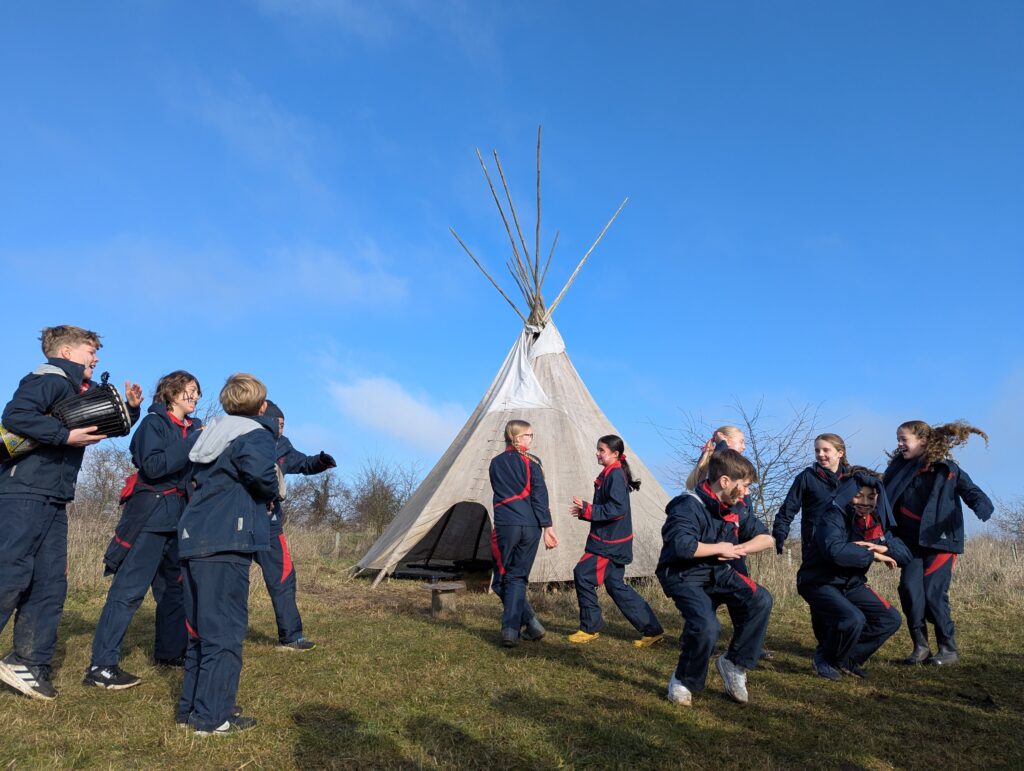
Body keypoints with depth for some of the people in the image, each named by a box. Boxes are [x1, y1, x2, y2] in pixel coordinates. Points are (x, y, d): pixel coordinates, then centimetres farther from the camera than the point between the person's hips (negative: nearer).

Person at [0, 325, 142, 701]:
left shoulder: (83, 392, 19)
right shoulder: (48, 380, -8)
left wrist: (130, 408, 11)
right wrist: (66, 435, -24)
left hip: (54, 501, 9)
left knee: (51, 584, 8)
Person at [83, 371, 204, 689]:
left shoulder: (193, 428, 14)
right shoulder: (154, 423, -6)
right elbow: (153, 466, -19)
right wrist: (193, 442, -20)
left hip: (179, 516, 8)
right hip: (151, 514, -8)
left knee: (176, 585, 14)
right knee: (130, 588, -12)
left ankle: (169, 651, 27)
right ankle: (101, 666, -11)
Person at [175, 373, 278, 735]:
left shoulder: (212, 433, 19)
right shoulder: (255, 434, -6)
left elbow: (196, 477, 21)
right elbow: (260, 472, -25)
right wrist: (272, 492, -4)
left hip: (193, 539, 8)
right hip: (226, 542, -8)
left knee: (201, 628, 16)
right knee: (225, 631, -3)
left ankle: (190, 707, 23)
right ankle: (212, 717, 0)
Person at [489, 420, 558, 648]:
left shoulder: (495, 464, 11)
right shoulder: (532, 461, 1)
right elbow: (540, 495, -6)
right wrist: (547, 526, -8)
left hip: (505, 526, 1)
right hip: (530, 526, 0)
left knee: (501, 579, 10)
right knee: (517, 578, 9)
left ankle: (531, 623, 3)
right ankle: (511, 630, 1)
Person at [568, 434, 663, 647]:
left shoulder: (615, 475, -16)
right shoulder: (608, 475, 13)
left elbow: (617, 509, -25)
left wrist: (588, 509, -24)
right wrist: (584, 511, 6)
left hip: (610, 542, -10)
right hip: (608, 540, 10)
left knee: (583, 575, -7)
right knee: (615, 585, 13)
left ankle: (589, 628, 6)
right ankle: (652, 629, 16)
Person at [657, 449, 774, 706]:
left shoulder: (737, 509, 5)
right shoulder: (689, 506, -20)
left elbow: (766, 538, 9)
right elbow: (682, 546, -36)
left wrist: (737, 549, -11)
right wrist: (720, 548, -20)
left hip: (719, 573, 7)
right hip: (684, 577, -7)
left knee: (760, 599, -18)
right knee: (706, 627, -30)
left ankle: (733, 663, 1)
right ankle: (683, 682, -1)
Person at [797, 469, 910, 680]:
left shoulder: (877, 521, 1)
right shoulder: (833, 516, -22)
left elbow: (905, 555, 3)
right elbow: (834, 550, -41)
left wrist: (884, 548, -20)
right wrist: (872, 555, -28)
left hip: (851, 584, 8)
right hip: (819, 582, -8)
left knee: (891, 619, 1)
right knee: (853, 619, -29)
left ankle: (849, 658, 17)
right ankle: (824, 659, -1)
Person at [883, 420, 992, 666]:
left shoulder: (947, 470, -3)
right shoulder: (899, 468, 6)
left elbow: (972, 492, -6)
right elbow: (884, 496, 10)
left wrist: (982, 506, -27)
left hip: (940, 541, -3)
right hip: (911, 542, 3)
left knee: (933, 593, -7)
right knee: (909, 589, -10)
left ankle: (949, 648, 11)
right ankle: (920, 646, 4)